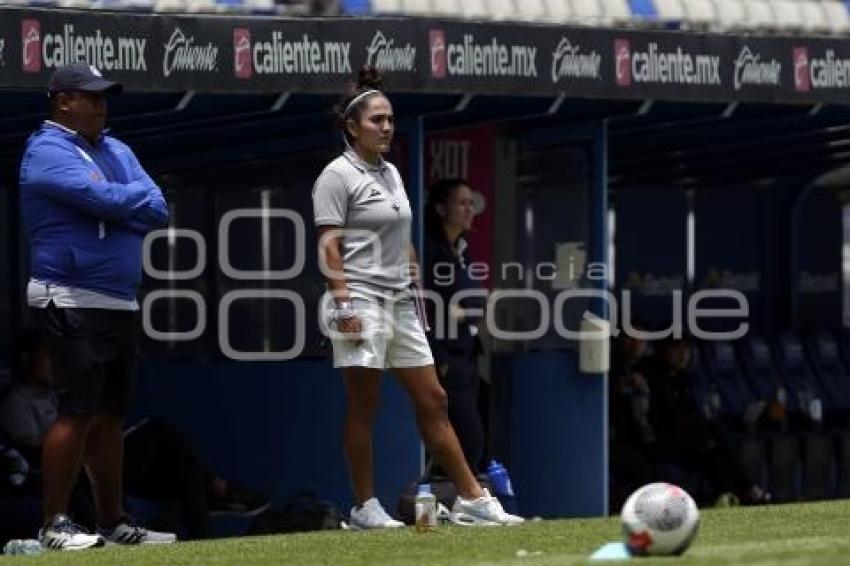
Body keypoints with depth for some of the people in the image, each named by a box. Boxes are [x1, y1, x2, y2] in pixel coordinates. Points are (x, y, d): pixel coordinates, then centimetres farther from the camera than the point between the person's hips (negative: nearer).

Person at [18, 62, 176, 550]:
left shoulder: (116, 151, 17)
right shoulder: (47, 152, -8)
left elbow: (157, 210, 4)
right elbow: (104, 198, -21)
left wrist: (112, 205, -12)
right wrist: (135, 198, -2)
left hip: (121, 303, 8)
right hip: (72, 302, -8)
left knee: (110, 414, 10)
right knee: (79, 412, -12)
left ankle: (114, 522, 14)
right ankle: (55, 525, -10)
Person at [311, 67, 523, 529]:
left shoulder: (390, 174, 16)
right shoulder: (338, 176, -7)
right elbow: (329, 248, -12)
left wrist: (416, 295, 17)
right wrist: (344, 306, -19)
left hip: (400, 302, 8)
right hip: (363, 301, -8)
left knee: (432, 400, 6)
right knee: (363, 405, -2)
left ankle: (471, 499, 7)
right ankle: (365, 507, 5)